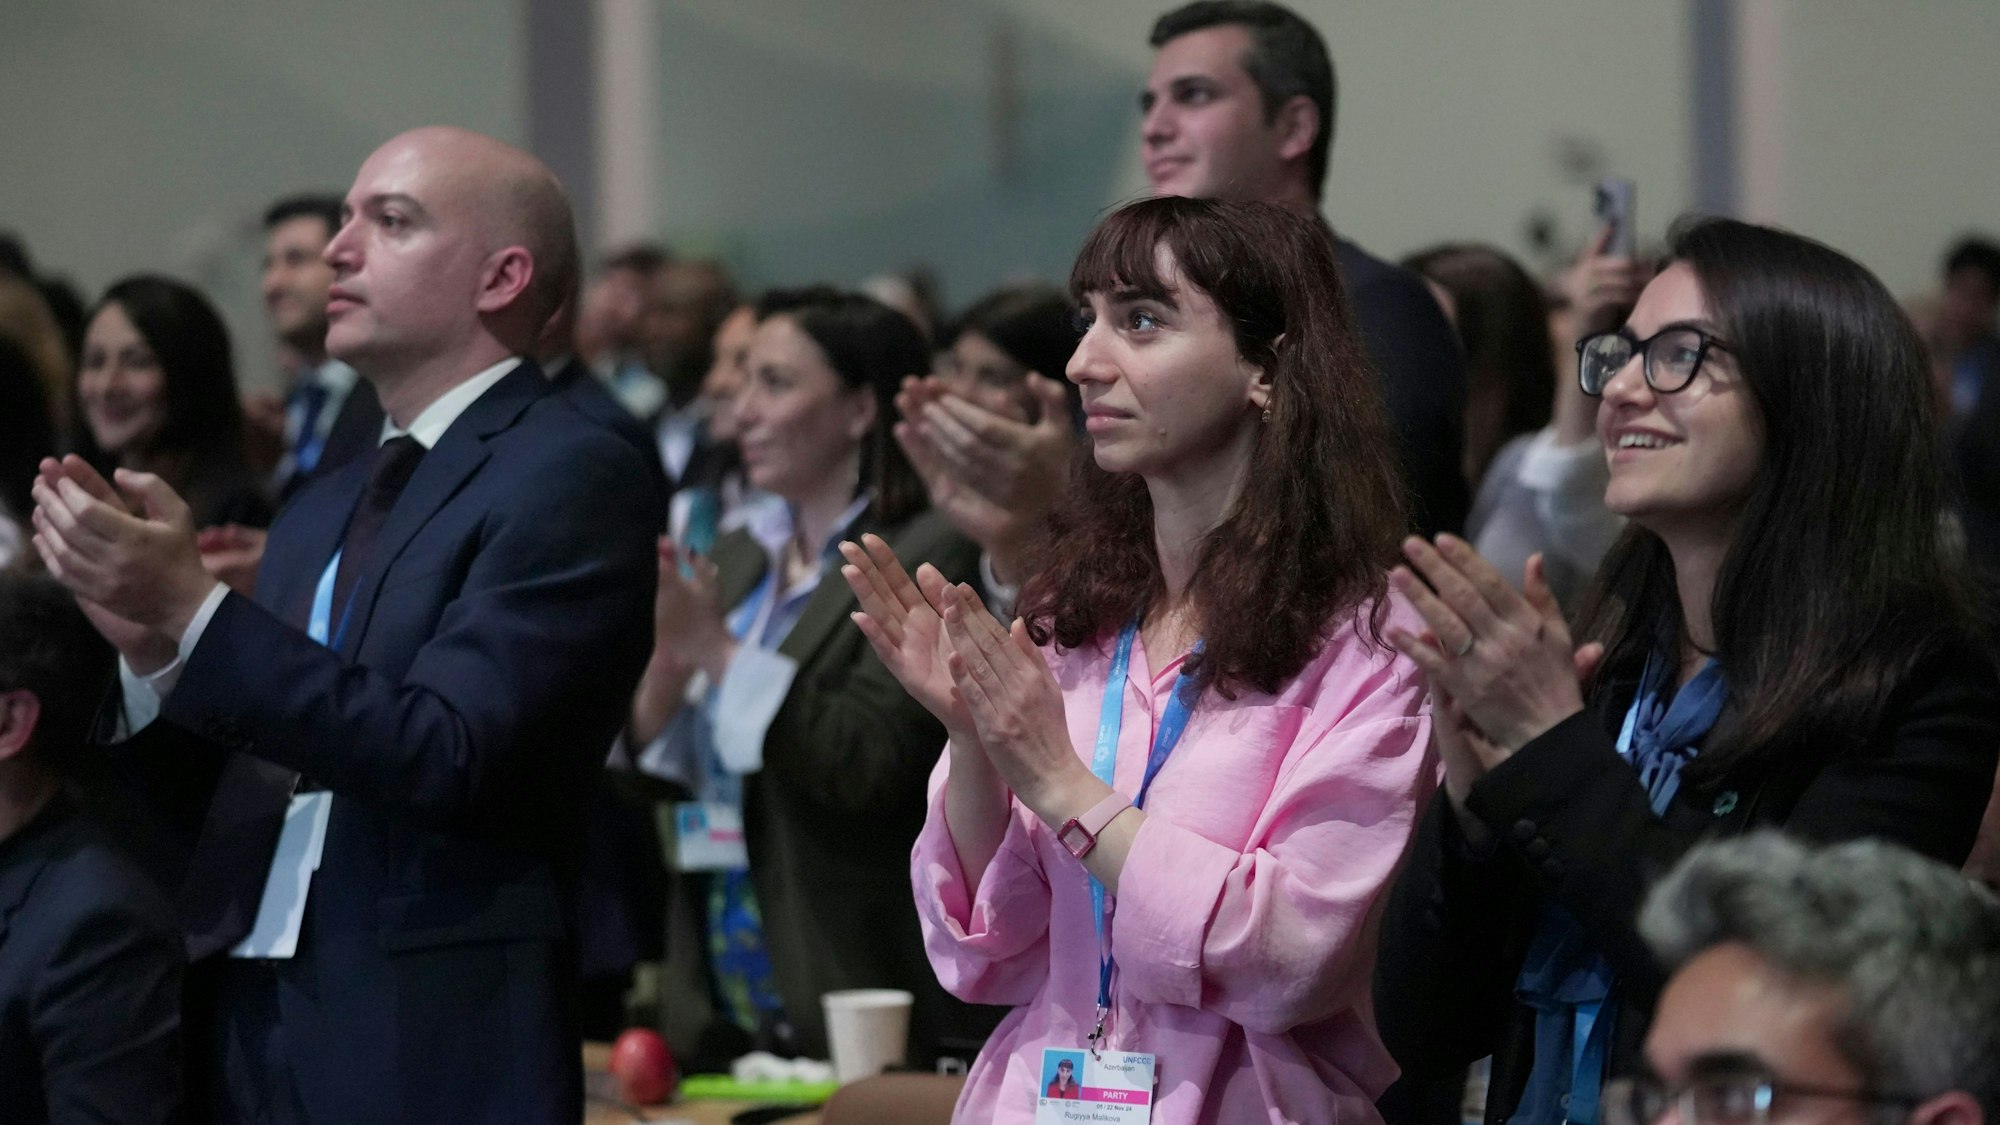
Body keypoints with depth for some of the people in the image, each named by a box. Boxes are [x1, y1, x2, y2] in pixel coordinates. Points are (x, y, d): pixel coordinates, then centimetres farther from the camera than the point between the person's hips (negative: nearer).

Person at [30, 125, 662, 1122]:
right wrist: (149, 642, -3)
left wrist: (193, 610, -20)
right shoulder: (321, 513, 16)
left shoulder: (571, 478, -8)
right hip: (248, 1035, 7)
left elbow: (448, 754, -18)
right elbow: (225, 803, 14)